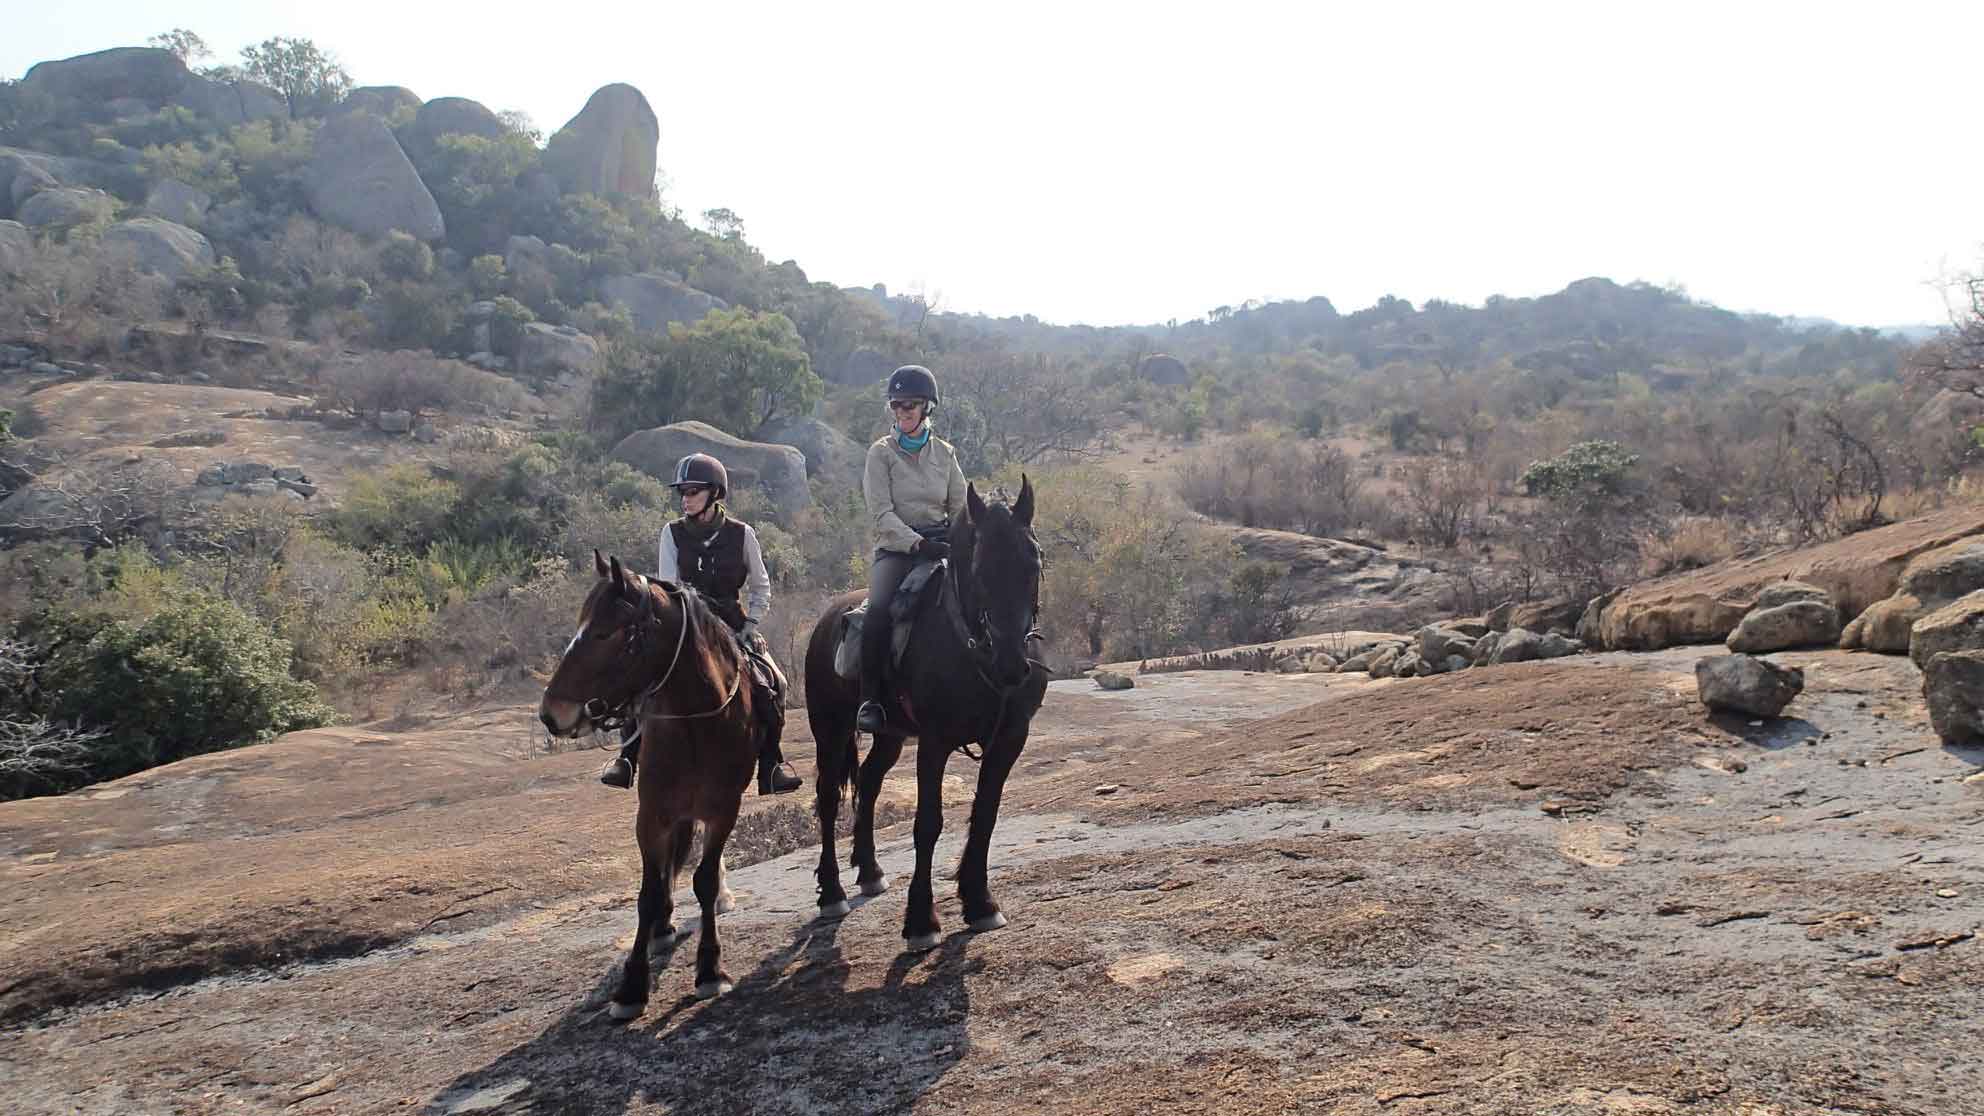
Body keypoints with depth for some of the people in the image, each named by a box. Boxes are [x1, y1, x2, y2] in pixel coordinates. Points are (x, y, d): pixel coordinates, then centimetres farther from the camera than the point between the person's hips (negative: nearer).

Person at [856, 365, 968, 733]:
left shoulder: (944, 453, 14)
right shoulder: (882, 453, 4)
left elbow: (960, 508, 14)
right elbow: (882, 513, -7)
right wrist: (918, 543, -21)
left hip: (940, 547, 3)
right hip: (896, 548, -3)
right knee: (879, 609, -30)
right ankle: (869, 699, -23)